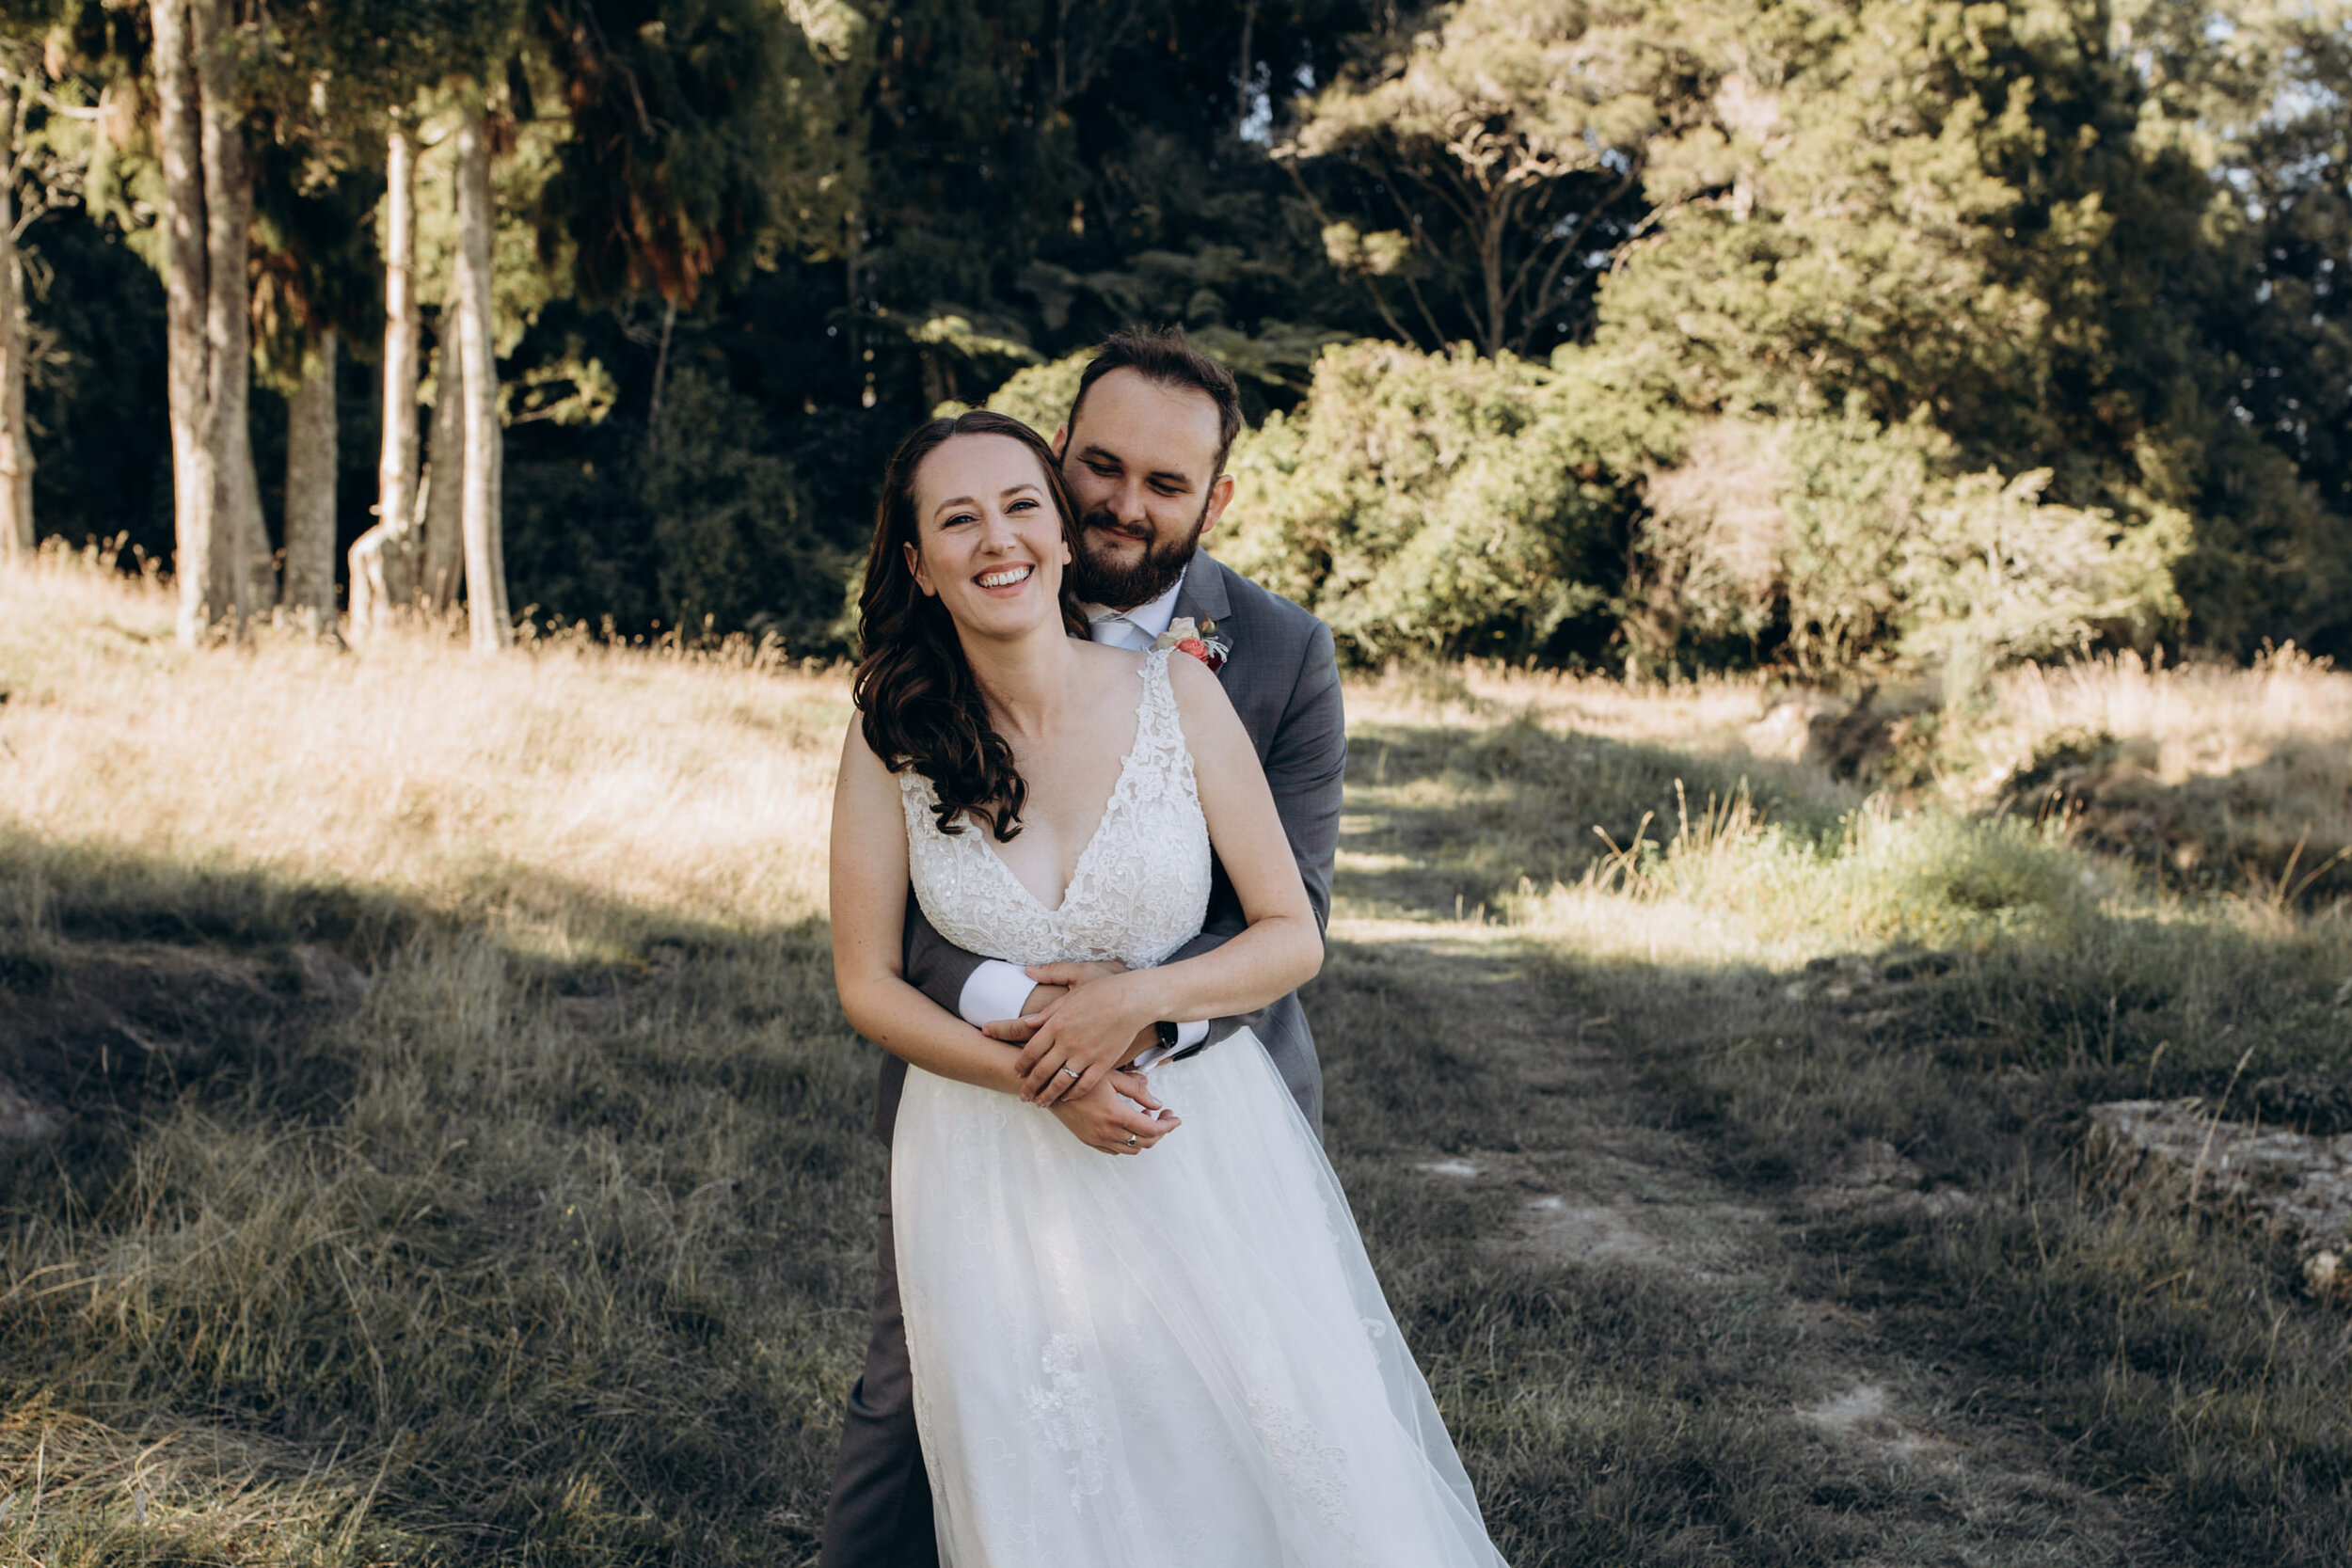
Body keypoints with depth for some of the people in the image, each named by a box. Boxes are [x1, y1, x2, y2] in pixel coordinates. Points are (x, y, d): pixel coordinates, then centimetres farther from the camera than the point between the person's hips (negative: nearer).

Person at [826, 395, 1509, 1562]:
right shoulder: (891, 739, -6)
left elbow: (1293, 937, -2)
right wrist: (1040, 1078, -13)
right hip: (991, 1170, 0)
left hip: (1206, 1150, 0)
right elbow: (867, 984, -1)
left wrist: (1140, 1001, -19)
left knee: (1295, 1470, 2)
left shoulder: (1179, 696, -7)